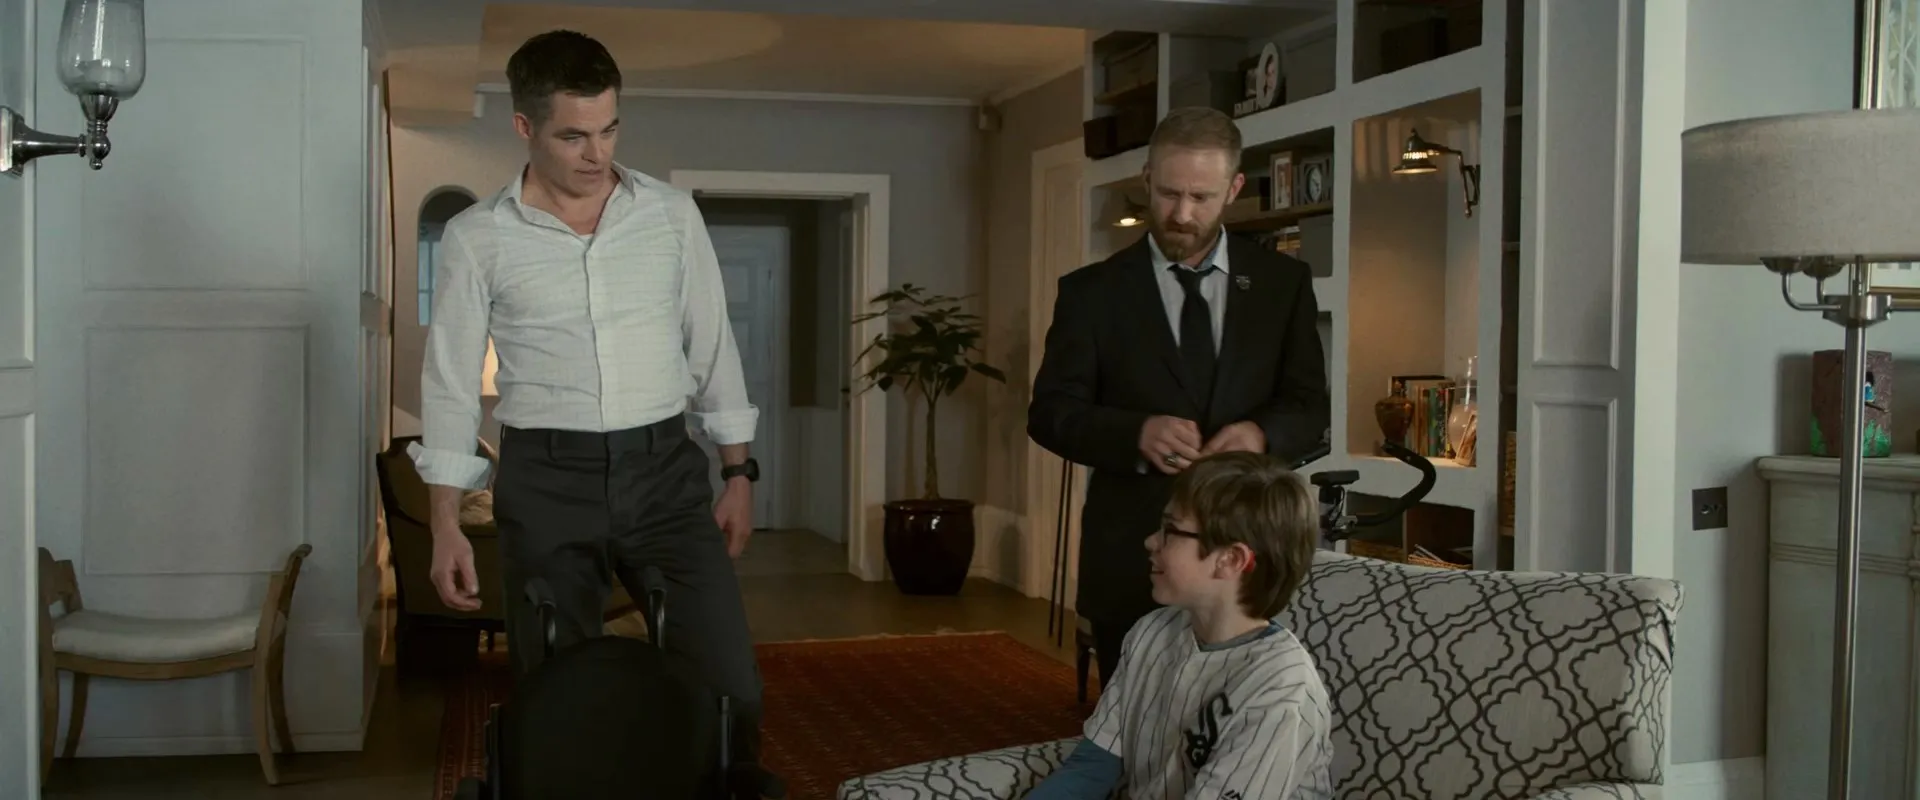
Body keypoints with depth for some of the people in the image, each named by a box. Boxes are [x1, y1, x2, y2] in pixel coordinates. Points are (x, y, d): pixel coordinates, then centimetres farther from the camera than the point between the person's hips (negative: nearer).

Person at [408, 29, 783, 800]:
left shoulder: (672, 212, 3)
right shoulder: (476, 237, -2)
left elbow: (711, 344, 9)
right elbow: (451, 381, 1)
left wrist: (738, 473, 7)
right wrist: (446, 528, -3)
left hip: (666, 468, 1)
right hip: (546, 481, -1)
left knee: (728, 679, -2)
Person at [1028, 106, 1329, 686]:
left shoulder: (1284, 283, 7)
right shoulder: (1092, 291, 3)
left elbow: (1310, 407, 7)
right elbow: (1049, 412, 0)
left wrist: (1262, 433, -16)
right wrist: (1137, 433, -19)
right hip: (1131, 562, -1)